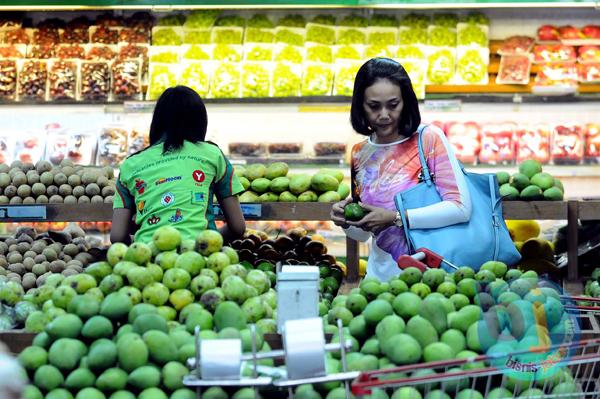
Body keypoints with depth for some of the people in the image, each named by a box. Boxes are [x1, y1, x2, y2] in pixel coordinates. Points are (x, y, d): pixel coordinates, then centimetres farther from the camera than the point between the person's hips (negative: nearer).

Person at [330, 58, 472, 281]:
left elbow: (461, 208, -13)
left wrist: (395, 219, -15)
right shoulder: (360, 154, 9)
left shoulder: (428, 138, -4)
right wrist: (347, 222, -4)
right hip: (381, 275, 4)